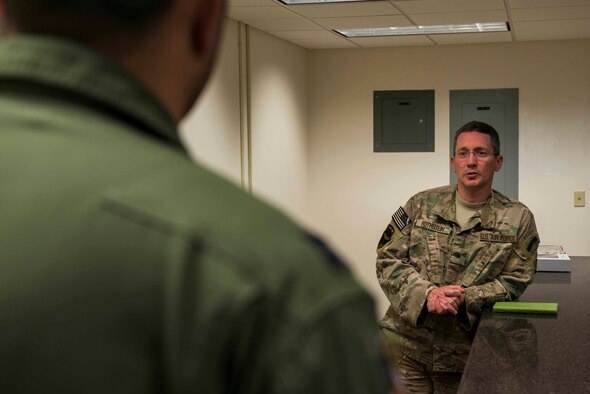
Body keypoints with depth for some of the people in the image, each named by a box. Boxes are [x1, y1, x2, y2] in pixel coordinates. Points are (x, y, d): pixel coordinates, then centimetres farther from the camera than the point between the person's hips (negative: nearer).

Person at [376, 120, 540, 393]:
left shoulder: (518, 219, 0)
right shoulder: (421, 205, 2)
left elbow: (514, 281, -2)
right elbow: (387, 260, -1)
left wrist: (465, 299, -20)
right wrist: (427, 294, -18)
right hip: (407, 347, 1)